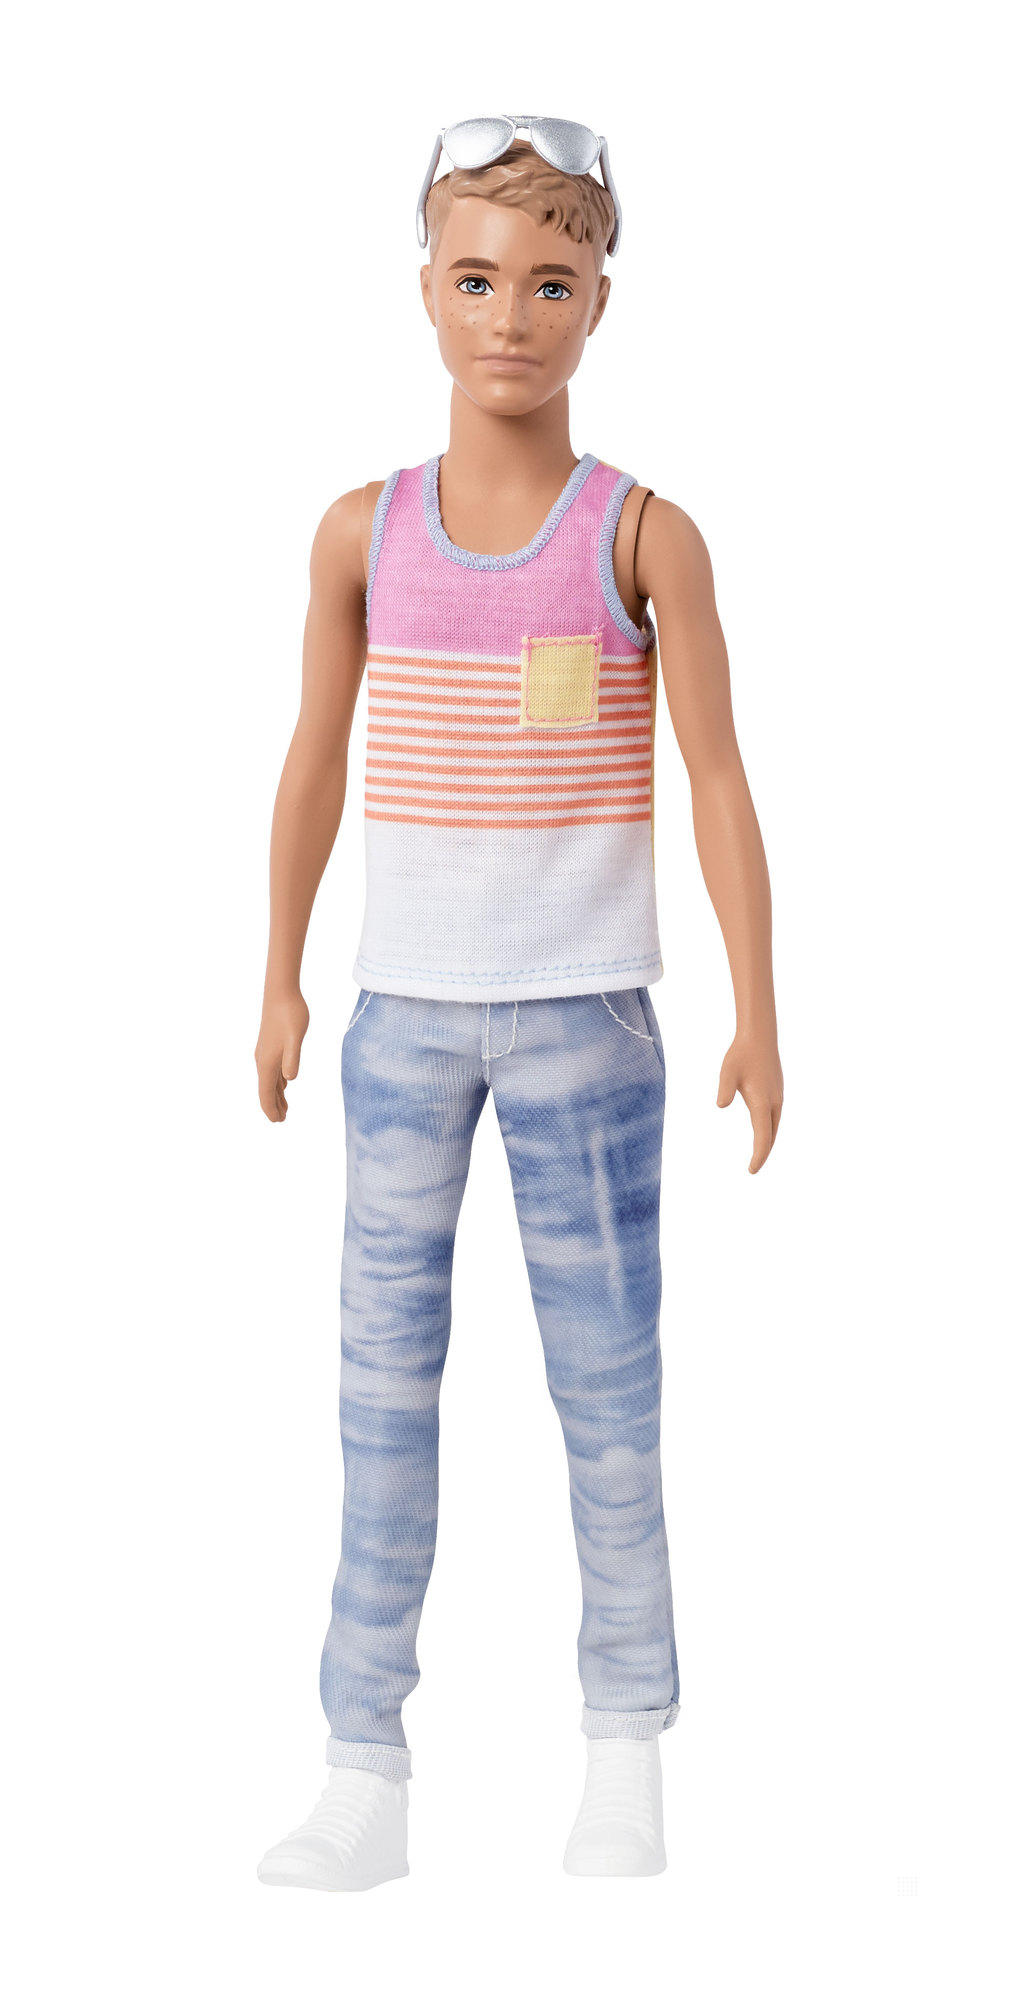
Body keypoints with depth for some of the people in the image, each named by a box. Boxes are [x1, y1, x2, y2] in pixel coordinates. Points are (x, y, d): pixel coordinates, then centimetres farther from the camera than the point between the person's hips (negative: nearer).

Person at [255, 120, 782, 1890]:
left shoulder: (644, 533, -4)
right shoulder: (364, 532, 2)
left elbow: (716, 777, -3)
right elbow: (315, 758, 10)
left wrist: (757, 1013, -6)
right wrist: (279, 981, 12)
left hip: (584, 1012, -2)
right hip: (403, 1009, 2)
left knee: (606, 1382, 4)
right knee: (382, 1380, 3)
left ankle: (626, 1750, 16)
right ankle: (365, 1773, 9)